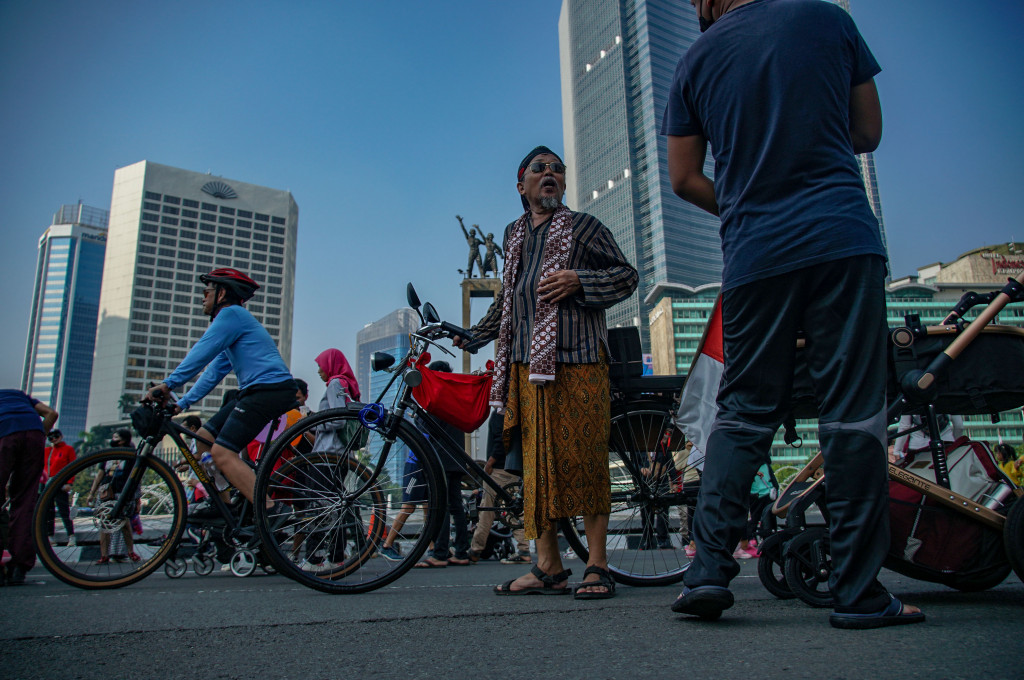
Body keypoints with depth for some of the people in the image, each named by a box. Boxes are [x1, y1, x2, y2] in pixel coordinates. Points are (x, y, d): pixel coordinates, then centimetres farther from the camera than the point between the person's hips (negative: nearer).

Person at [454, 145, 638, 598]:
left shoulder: (583, 227, 9)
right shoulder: (513, 234, 23)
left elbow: (627, 275, 5)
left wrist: (578, 281, -10)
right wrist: (472, 336, 35)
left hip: (576, 358, -5)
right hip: (526, 361, 5)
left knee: (583, 457, -6)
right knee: (536, 459, 2)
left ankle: (597, 565, 2)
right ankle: (548, 567, 8)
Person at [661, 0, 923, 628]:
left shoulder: (696, 60, 10)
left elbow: (684, 179, 9)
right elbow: (868, 133, 14)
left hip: (753, 256, 1)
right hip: (845, 241, -1)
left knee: (743, 412, 8)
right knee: (853, 414, 0)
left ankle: (710, 569, 4)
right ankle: (858, 591, 4)